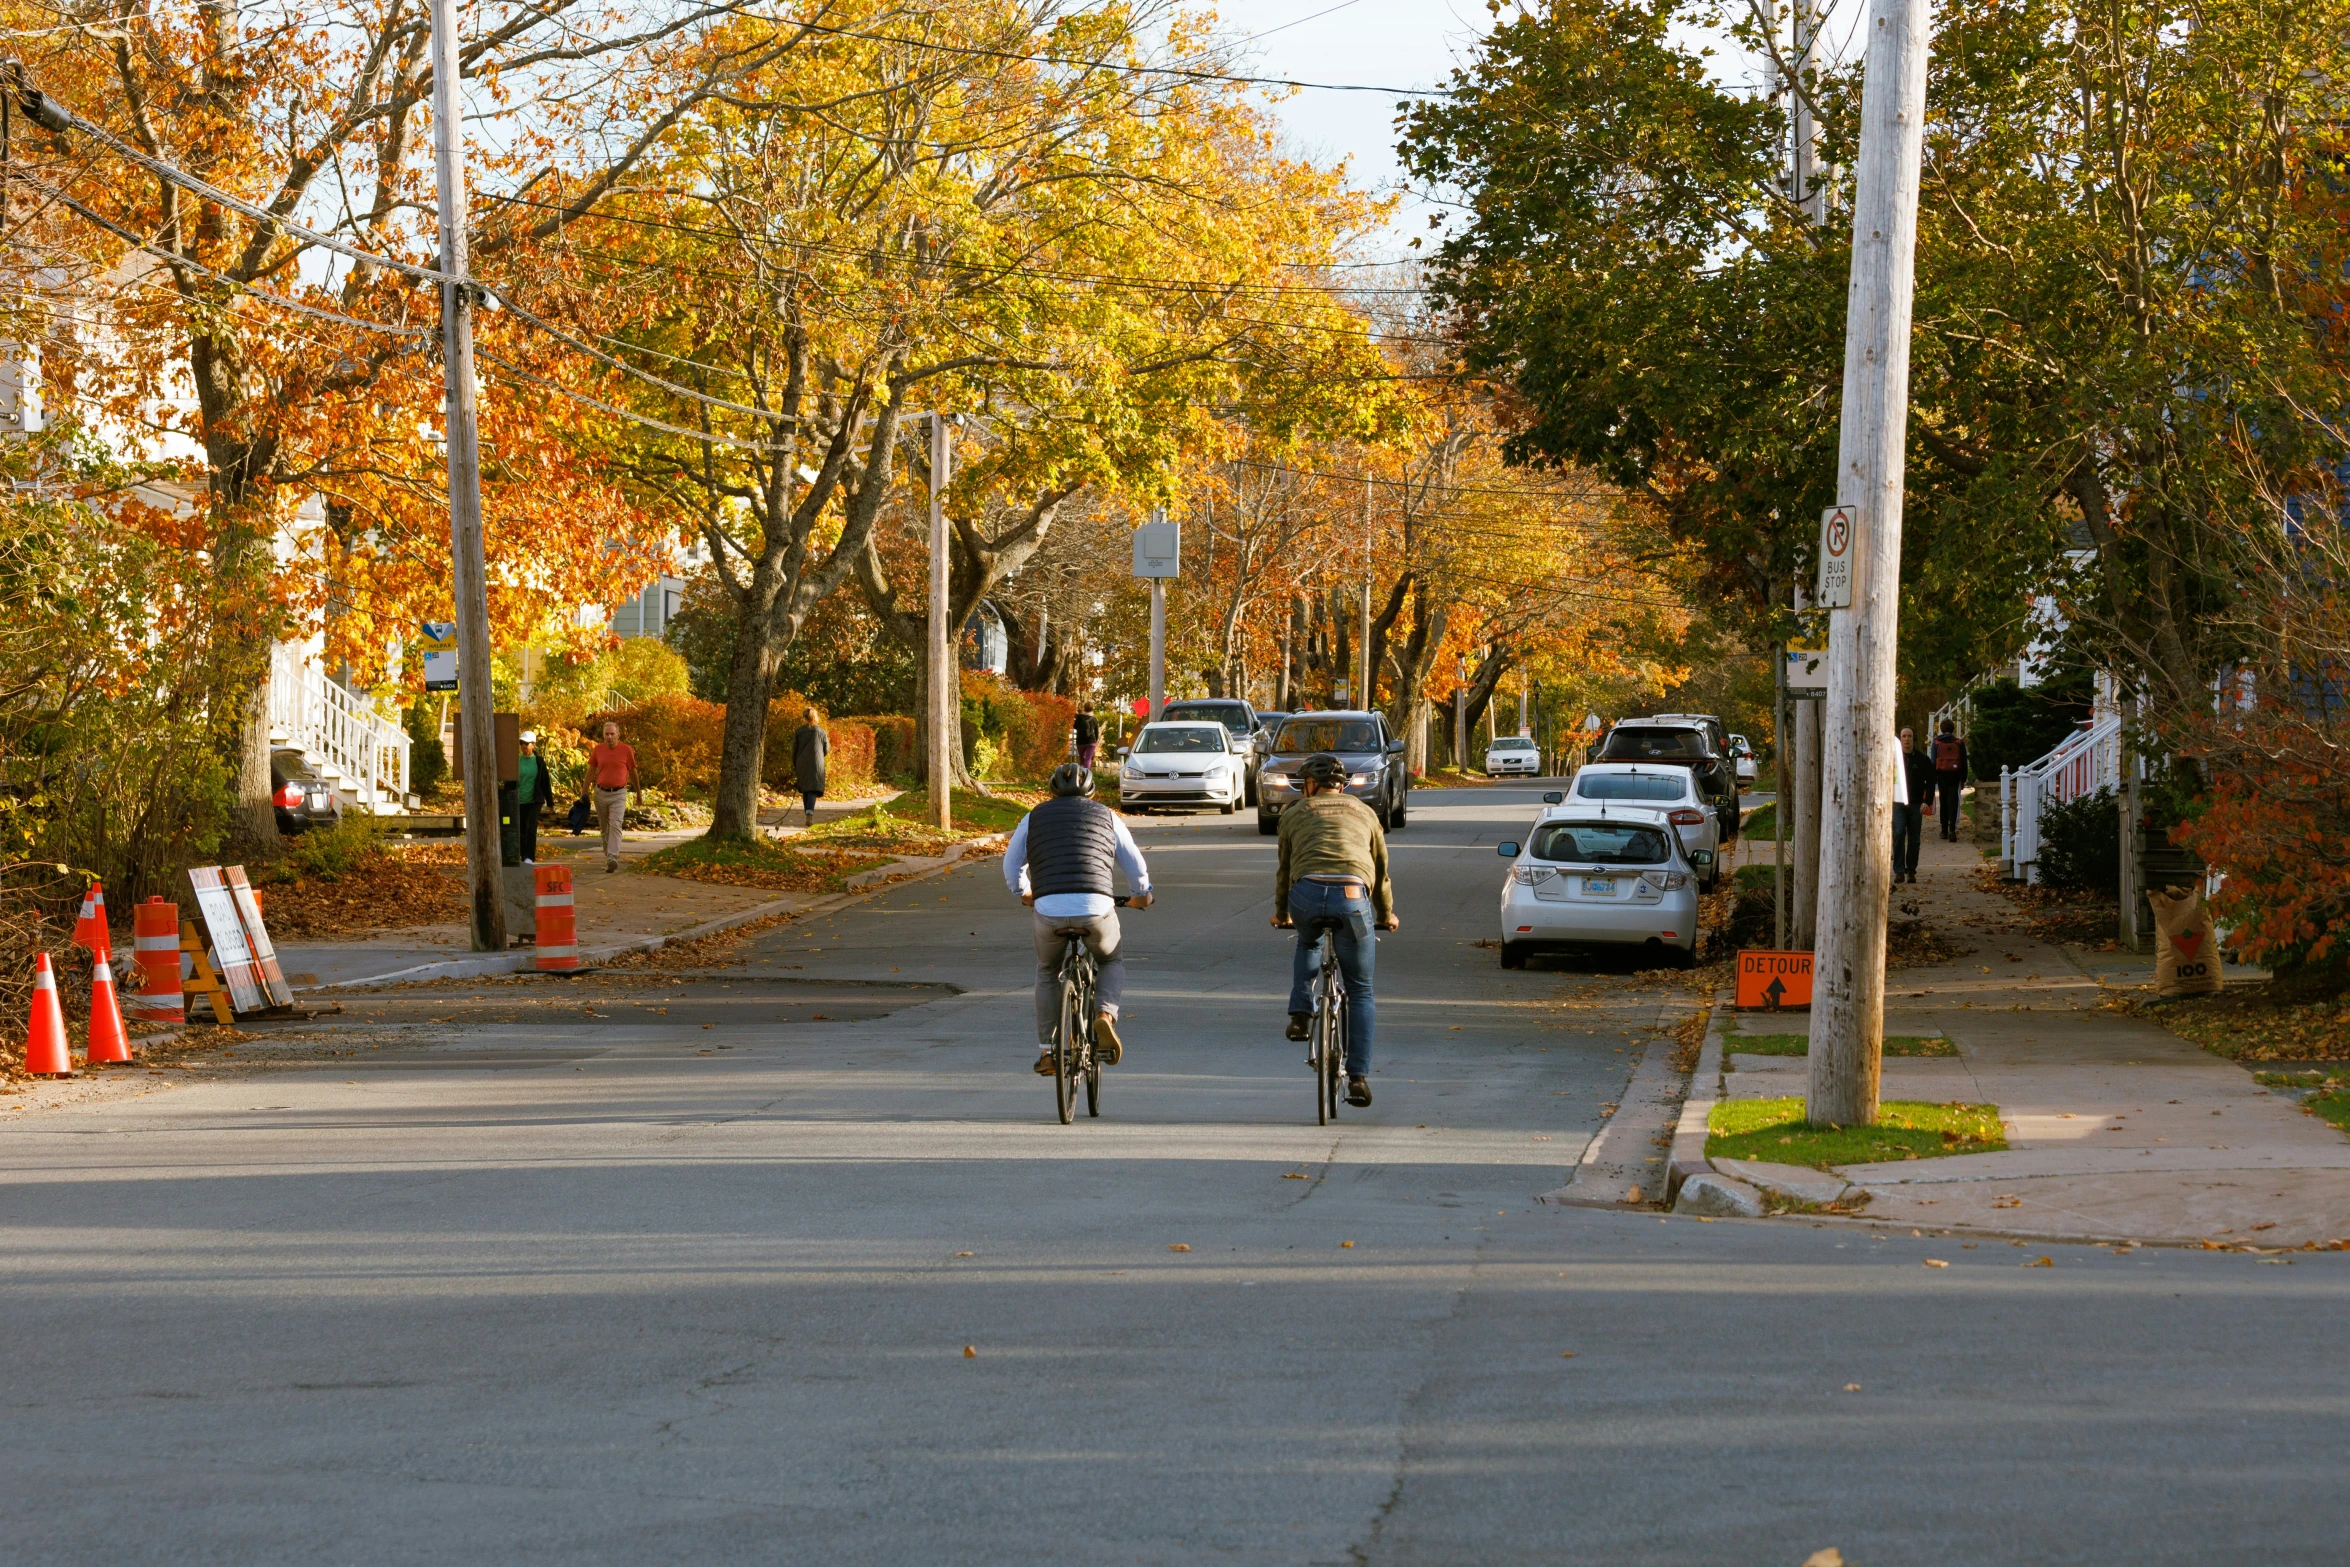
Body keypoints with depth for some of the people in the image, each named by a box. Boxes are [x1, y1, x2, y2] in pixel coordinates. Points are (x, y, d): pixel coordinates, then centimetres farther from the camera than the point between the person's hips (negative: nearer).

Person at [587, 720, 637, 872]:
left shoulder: (626, 750, -4)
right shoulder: (598, 750, 3)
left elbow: (633, 772, 7)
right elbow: (591, 771, 11)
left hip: (618, 794, -3)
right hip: (601, 793, 3)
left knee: (615, 826, -17)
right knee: (605, 828, 12)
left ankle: (613, 858, -27)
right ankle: (608, 857, 23)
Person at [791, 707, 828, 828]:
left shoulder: (799, 731, 0)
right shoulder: (821, 731, -2)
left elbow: (794, 750, 2)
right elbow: (826, 750, 4)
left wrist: (794, 766, 12)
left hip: (802, 764, 1)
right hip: (816, 763, -1)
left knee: (805, 790, 16)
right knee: (813, 790, -4)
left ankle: (809, 815, 19)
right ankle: (809, 814, -26)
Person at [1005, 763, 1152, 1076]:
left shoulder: (1034, 818, 19)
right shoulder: (1107, 817, 18)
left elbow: (1012, 865, 29)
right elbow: (1135, 865, 24)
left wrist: (1023, 892, 50)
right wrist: (1141, 895, 44)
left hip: (1049, 910, 0)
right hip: (1096, 909, 0)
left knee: (1047, 972, 28)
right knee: (1112, 960, 29)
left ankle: (1046, 1051, 23)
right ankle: (1105, 1015, 2)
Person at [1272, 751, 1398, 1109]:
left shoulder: (1294, 814, 24)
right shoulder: (1364, 813, 28)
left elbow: (1284, 869, 32)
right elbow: (1381, 869, 35)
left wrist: (1281, 913, 49)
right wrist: (1386, 915, 51)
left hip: (1307, 895, 0)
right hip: (1353, 897, 0)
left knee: (1308, 942, 38)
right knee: (1360, 992, 13)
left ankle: (1300, 1014, 18)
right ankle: (1358, 1077, 4)